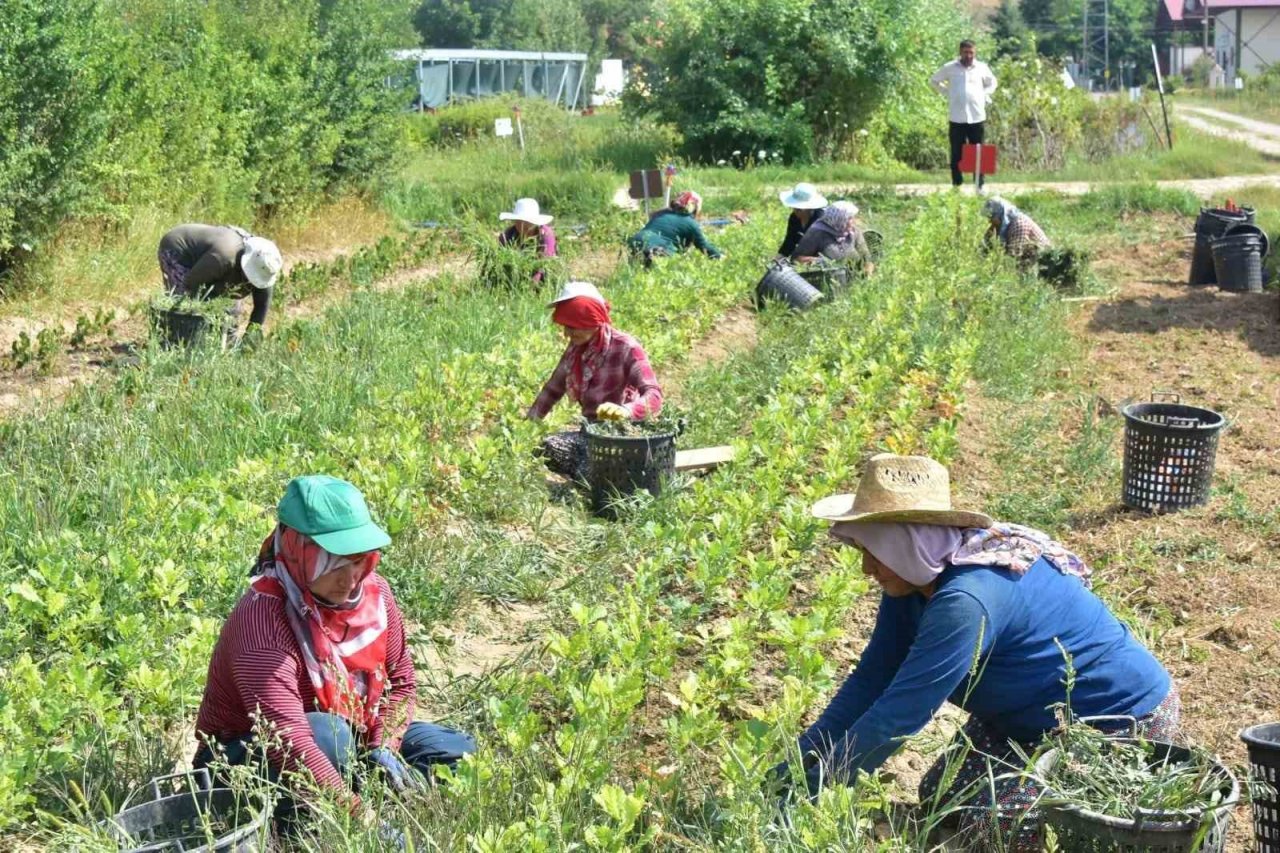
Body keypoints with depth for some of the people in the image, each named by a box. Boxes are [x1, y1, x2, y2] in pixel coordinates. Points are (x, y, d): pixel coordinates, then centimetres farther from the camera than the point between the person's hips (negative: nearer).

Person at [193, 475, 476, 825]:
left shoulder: (373, 591, -8)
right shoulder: (263, 616, -30)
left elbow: (400, 679, 5)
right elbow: (286, 736, -39)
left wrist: (384, 747, -14)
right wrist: (356, 809, -45)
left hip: (351, 743, 7)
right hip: (248, 761, -7)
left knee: (457, 753, -5)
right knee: (325, 734, -38)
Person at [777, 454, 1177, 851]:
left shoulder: (966, 599, -35)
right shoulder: (916, 580, -7)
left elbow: (896, 715, -33)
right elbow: (869, 682, -4)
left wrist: (811, 792, -26)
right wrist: (793, 768, -10)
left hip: (1126, 723, -9)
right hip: (1034, 716, 9)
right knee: (939, 801, 2)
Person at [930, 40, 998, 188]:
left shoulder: (982, 68, 5)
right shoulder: (949, 68, 1)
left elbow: (992, 83, 22)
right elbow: (934, 80, 15)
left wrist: (984, 95, 7)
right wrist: (947, 93, 5)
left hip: (977, 117, 1)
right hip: (957, 118, -1)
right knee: (957, 154, 1)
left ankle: (979, 185, 7)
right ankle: (956, 184, 7)